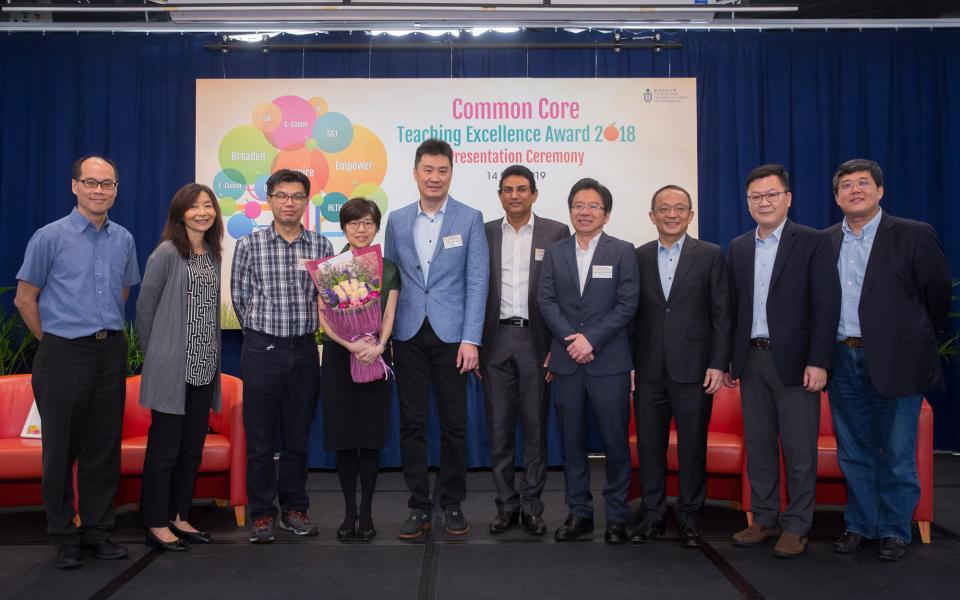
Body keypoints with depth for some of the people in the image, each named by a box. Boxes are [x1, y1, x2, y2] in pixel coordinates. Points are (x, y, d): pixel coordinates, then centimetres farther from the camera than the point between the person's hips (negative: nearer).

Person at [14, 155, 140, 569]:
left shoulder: (124, 240, 8)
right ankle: (64, 538, 18)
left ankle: (98, 531, 21)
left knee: (104, 448, 9)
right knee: (61, 449, 5)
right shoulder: (50, 237, -5)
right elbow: (25, 299, -1)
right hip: (64, 356, -4)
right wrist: (55, 341, 2)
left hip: (110, 353, 4)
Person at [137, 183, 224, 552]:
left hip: (204, 366, 7)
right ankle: (156, 524, 13)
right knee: (164, 448, 1)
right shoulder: (167, 252, -8)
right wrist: (154, 352, 2)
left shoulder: (213, 254, 12)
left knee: (193, 448, 12)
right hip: (171, 367, -6)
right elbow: (145, 306, -5)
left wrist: (212, 355, 12)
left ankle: (180, 518, 24)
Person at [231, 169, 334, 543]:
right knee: (260, 439, 4)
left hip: (304, 350, 2)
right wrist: (261, 334, 7)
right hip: (262, 350, -2)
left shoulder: (321, 246, 5)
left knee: (298, 438, 11)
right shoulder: (249, 245, -1)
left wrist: (301, 331, 4)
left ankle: (295, 509, 23)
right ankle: (262, 514, 15)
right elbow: (240, 296, 5)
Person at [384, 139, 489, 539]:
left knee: (454, 423, 5)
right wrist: (383, 335, 3)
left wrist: (470, 339, -11)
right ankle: (419, 507, 17)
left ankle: (452, 503, 21)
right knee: (412, 423, 6)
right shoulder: (397, 220, 9)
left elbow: (476, 282, -3)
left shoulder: (470, 219, 1)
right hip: (408, 336, 2)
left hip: (451, 335, -2)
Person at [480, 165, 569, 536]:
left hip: (536, 340, -1)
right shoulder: (484, 234, 9)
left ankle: (532, 505, 16)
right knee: (499, 427, 6)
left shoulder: (556, 233, 3)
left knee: (535, 425, 5)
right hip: (496, 340, 2)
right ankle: (507, 503, 18)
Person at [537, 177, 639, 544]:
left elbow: (627, 305, -5)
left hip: (609, 362, -2)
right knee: (572, 442, 8)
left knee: (616, 442, 2)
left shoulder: (622, 252, 3)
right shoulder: (555, 252, 11)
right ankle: (579, 513, 19)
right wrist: (572, 340, -11)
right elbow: (546, 301, 3)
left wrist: (591, 339, -14)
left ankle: (617, 517, 15)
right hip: (566, 362, 3)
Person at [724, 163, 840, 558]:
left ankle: (796, 527, 15)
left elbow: (827, 305, -8)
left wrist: (818, 362, -14)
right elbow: (733, 308, 11)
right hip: (751, 361, 5)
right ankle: (764, 520, 23)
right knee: (758, 447, 11)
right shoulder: (737, 248, 11)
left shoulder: (813, 242, -3)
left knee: (799, 450, 3)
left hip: (794, 361, -4)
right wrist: (727, 360, 8)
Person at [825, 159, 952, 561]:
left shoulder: (914, 236, -4)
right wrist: (825, 355, 9)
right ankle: (859, 525, 26)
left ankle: (894, 531, 21)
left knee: (897, 455, 6)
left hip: (894, 361, -3)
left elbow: (938, 294, 2)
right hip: (843, 361, 4)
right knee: (853, 453, 13)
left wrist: (912, 340, 8)